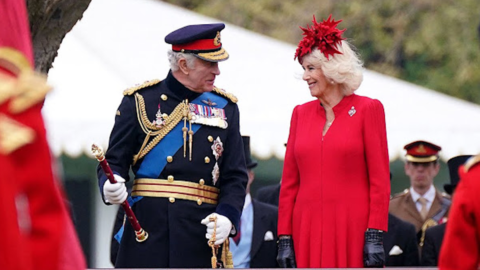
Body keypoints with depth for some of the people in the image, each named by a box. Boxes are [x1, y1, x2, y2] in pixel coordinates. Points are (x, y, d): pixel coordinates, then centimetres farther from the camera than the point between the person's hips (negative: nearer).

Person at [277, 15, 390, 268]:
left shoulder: (367, 109, 0)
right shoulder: (301, 113, 12)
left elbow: (380, 180, -3)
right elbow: (289, 182, 12)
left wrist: (375, 235, -11)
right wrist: (284, 238, 6)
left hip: (354, 229, -4)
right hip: (308, 232, 4)